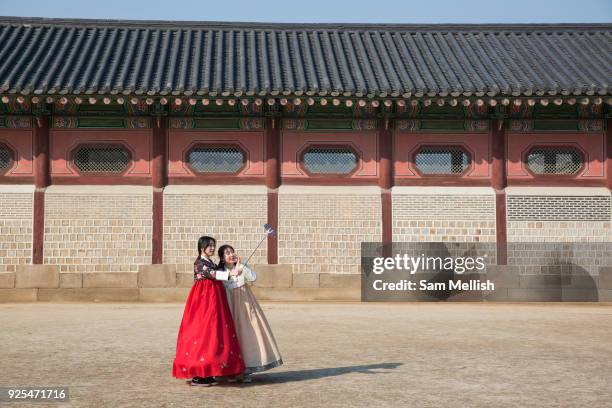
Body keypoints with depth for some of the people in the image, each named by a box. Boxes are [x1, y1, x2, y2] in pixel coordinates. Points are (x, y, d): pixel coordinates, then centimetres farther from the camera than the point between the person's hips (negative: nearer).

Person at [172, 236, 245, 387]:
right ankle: (197, 376, -7)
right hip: (203, 300, -9)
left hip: (213, 299, 9)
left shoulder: (212, 263, 18)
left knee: (214, 333, 6)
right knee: (202, 331, -10)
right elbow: (212, 274, -22)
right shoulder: (199, 263, -8)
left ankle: (207, 373, 9)